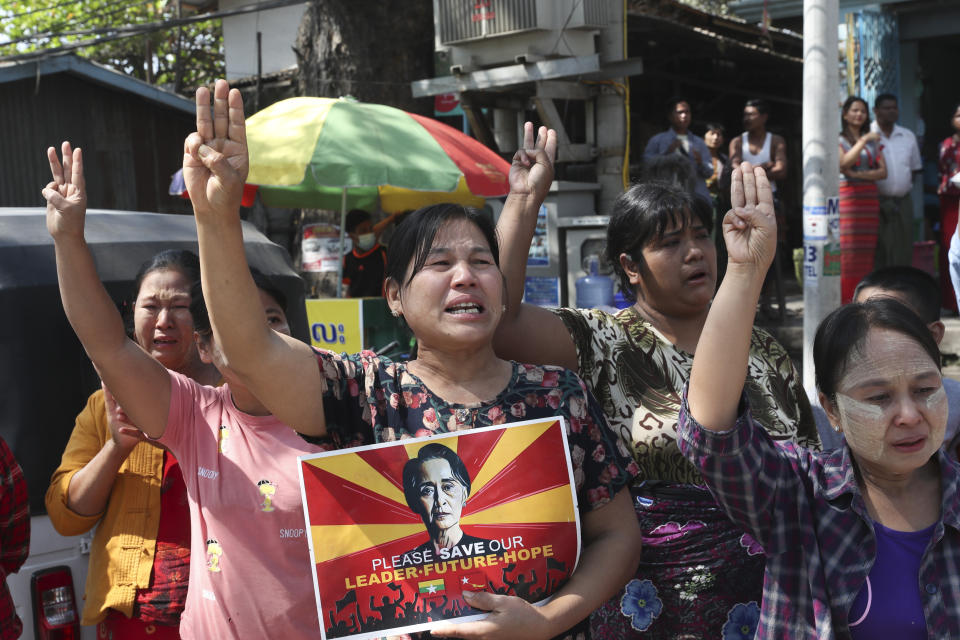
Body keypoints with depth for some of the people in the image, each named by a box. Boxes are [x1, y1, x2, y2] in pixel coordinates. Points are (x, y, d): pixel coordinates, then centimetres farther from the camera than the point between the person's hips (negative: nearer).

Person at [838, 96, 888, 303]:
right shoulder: (839, 140, 5)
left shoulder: (873, 141, 18)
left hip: (870, 198, 5)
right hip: (847, 197, -4)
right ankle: (845, 300, -9)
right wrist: (863, 141, -16)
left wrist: (859, 174, -8)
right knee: (847, 249, -11)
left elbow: (883, 171, 7)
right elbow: (842, 164, -14)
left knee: (867, 251, 1)